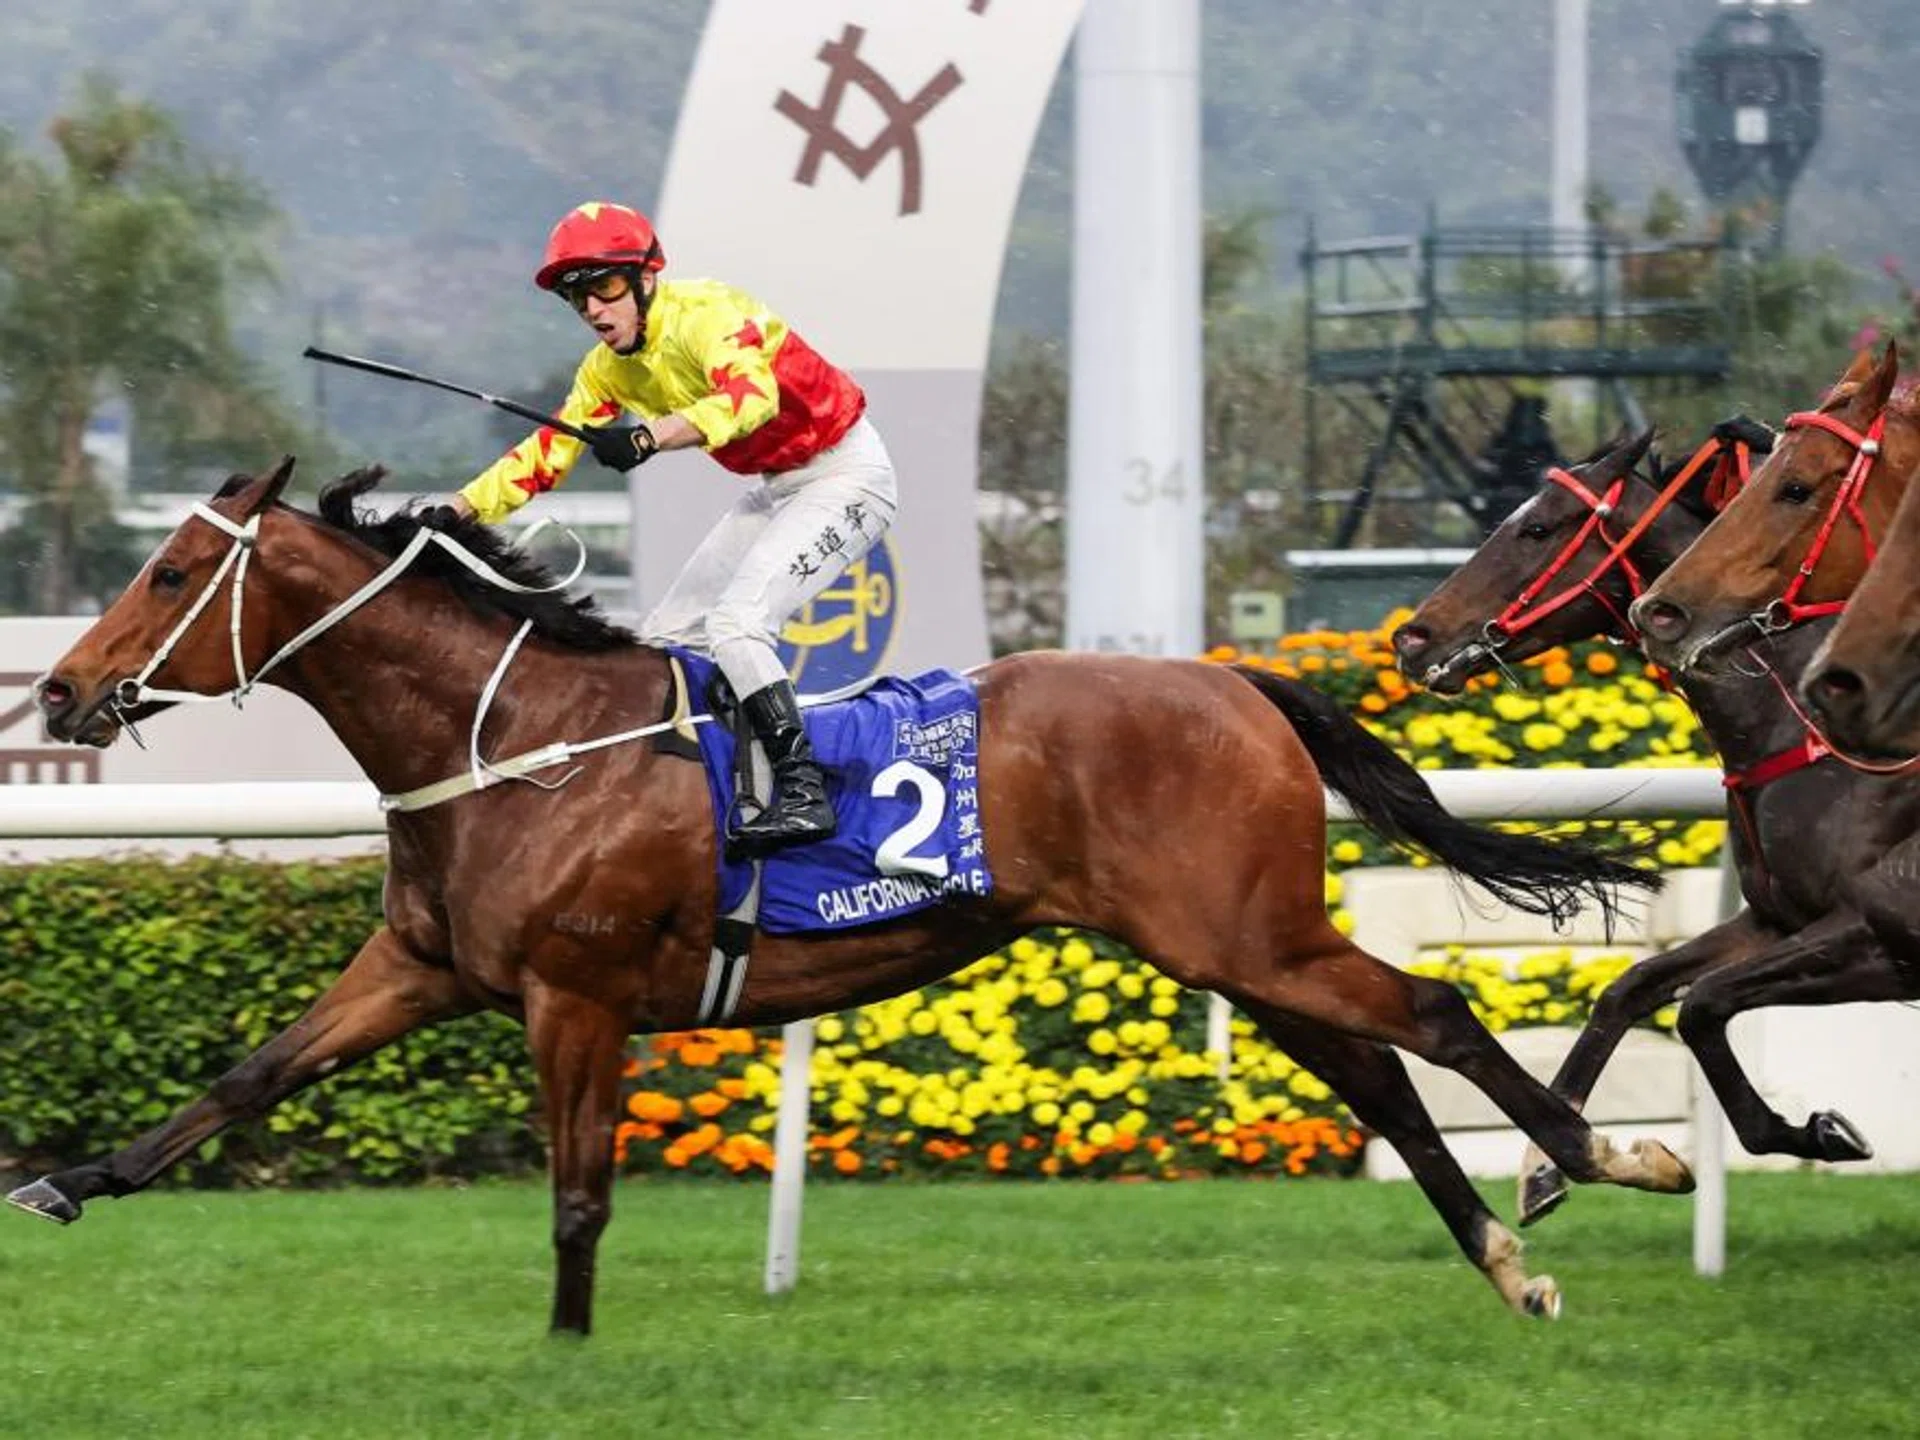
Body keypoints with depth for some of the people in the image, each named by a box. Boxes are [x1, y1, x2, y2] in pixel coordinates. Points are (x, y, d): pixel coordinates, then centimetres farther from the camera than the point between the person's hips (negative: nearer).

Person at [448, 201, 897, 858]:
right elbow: (548, 452, 5)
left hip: (847, 475, -10)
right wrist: (455, 510, -6)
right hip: (777, 490, 10)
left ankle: (804, 792, -27)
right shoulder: (609, 370, 1)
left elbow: (752, 394, -44)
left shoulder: (706, 313, -25)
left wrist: (649, 435, -57)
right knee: (664, 638, 9)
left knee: (735, 622, -25)